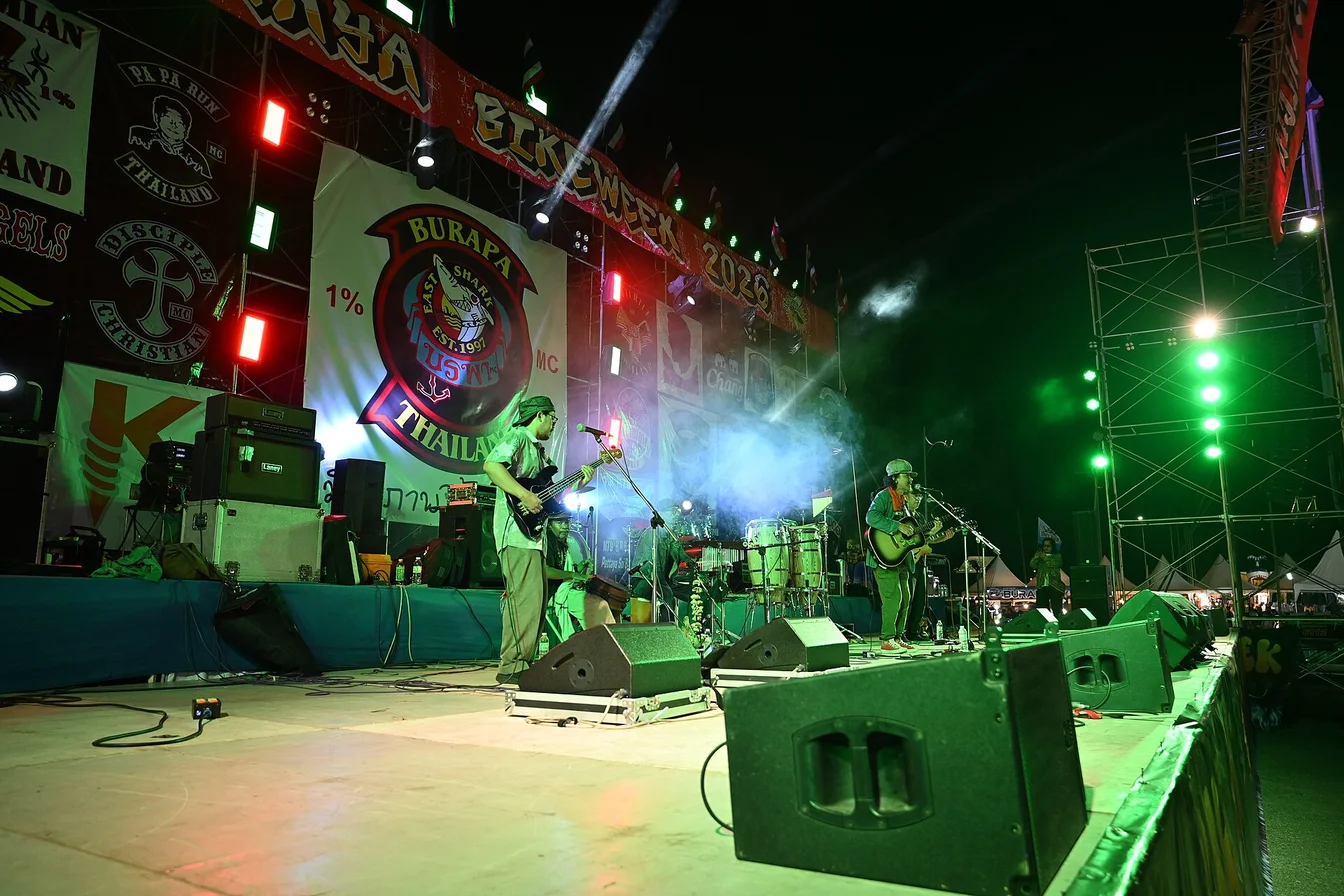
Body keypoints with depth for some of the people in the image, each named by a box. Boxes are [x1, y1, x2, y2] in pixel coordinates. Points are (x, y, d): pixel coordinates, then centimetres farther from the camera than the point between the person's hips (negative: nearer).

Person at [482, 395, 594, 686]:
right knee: (526, 598, -15)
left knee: (536, 599, 12)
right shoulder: (517, 437, -4)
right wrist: (524, 495, -25)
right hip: (517, 530, -11)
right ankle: (511, 667, -12)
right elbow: (491, 465, -22)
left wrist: (579, 481, 16)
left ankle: (523, 662, 19)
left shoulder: (540, 449, 26)